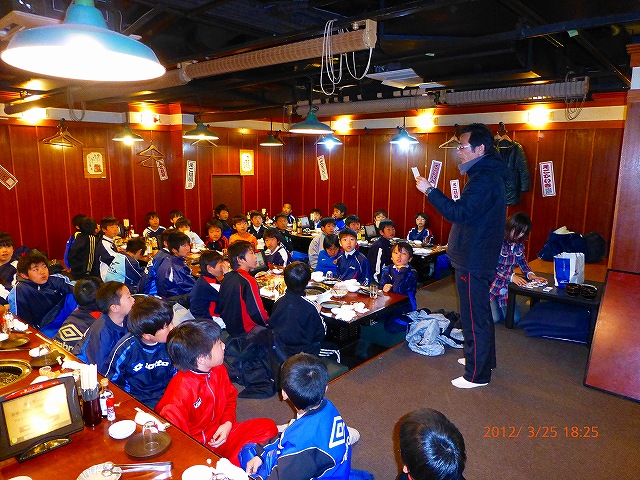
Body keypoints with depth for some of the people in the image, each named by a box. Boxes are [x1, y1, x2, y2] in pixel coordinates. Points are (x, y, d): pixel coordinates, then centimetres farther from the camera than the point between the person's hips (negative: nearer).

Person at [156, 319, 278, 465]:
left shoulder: (218, 371, -1)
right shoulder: (180, 390, -26)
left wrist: (228, 423, -1)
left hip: (219, 434, 8)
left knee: (268, 426, -8)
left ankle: (231, 467, -14)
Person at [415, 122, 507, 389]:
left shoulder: (484, 180, -21)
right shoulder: (487, 174, 14)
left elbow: (458, 212, -29)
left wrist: (429, 190, -24)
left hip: (473, 261, -11)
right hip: (479, 257, 11)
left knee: (474, 317, -1)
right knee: (481, 312, 22)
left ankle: (477, 374, 11)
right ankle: (483, 359, 39)